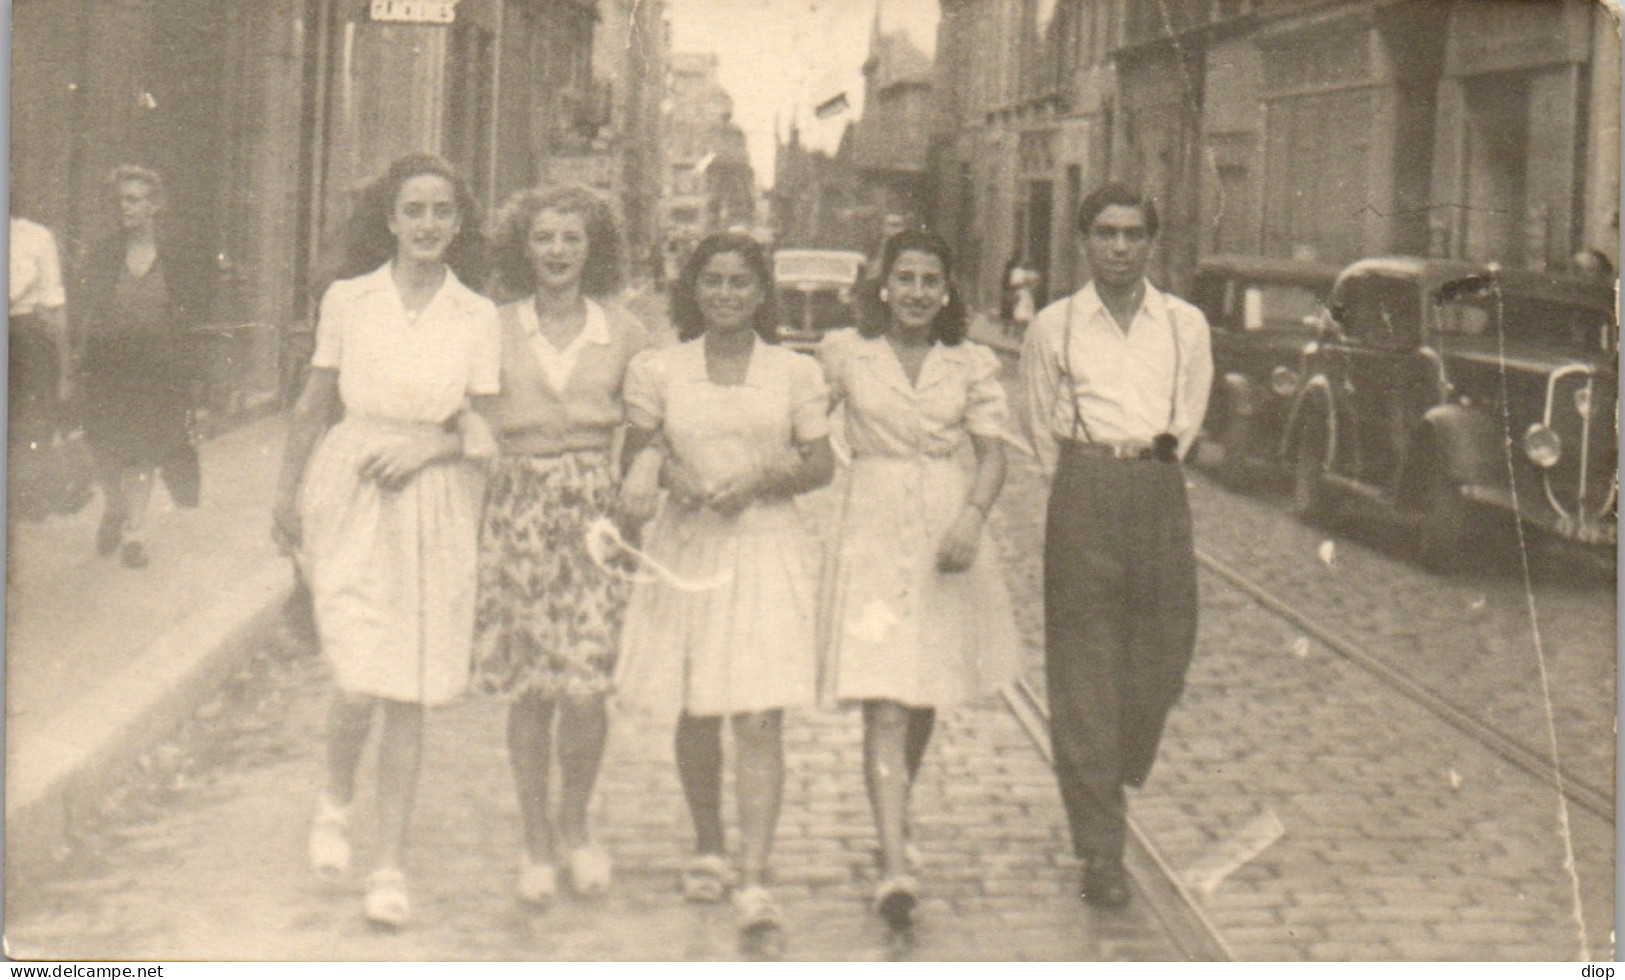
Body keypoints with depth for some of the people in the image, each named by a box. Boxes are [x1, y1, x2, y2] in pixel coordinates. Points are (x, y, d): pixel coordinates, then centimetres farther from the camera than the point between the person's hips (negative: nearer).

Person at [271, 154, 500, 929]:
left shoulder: (477, 316, 4)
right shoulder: (348, 300, 4)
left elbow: (491, 429, 5)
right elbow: (313, 406, 11)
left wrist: (431, 443, -12)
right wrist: (287, 498, 12)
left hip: (436, 508, 1)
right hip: (352, 503, -1)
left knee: (409, 694, 3)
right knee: (359, 684, -11)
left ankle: (391, 866, 13)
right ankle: (335, 802, 21)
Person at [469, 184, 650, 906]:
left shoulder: (624, 334, 6)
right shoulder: (495, 330, 5)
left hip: (597, 511, 0)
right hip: (518, 512, 0)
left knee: (585, 681, -9)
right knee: (528, 685, 2)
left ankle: (574, 826, 15)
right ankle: (536, 842, 17)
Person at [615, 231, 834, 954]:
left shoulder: (795, 373, 5)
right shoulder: (660, 370, 7)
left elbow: (821, 463, 7)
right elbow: (636, 454, 12)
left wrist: (762, 478, -10)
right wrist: (656, 472, -10)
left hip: (767, 550, -2)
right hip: (688, 550, 2)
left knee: (761, 720, -10)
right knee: (695, 717, 10)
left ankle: (753, 884, -11)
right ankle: (707, 849, 32)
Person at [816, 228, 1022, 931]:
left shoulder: (972, 365, 6)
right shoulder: (845, 353, 3)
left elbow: (993, 453, 3)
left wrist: (971, 518, -11)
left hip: (947, 526, 3)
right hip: (873, 531, -3)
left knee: (926, 696, 15)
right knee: (883, 703, -12)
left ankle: (895, 813, 40)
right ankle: (895, 864, -17)